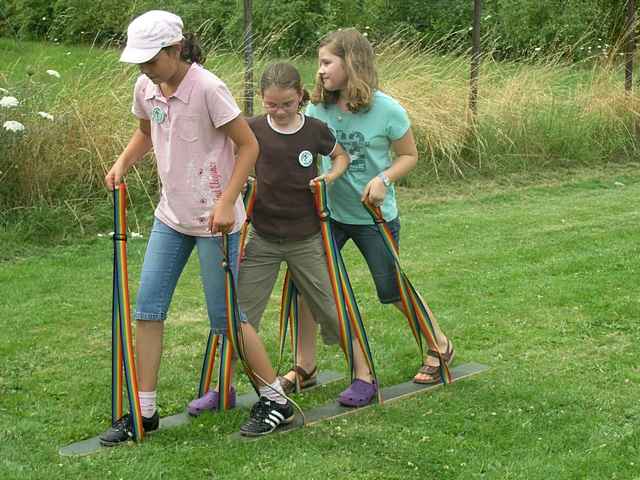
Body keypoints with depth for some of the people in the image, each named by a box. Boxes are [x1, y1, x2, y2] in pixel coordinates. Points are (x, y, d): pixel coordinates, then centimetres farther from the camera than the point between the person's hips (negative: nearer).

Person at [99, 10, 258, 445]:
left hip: (214, 219, -7)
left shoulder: (208, 89, -20)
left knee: (225, 316, 0)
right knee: (147, 308, 3)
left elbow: (249, 146, -15)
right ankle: (145, 411, 11)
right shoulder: (146, 88, 1)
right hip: (171, 216, 7)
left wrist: (226, 202, -23)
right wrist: (122, 164, 2)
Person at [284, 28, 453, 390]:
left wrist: (383, 179, -22)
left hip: (375, 217, -3)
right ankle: (305, 367, 10)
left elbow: (409, 156, -5)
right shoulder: (318, 109, -6)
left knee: (393, 291, 8)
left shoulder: (387, 111, -16)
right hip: (329, 213, 4)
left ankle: (441, 346, 32)